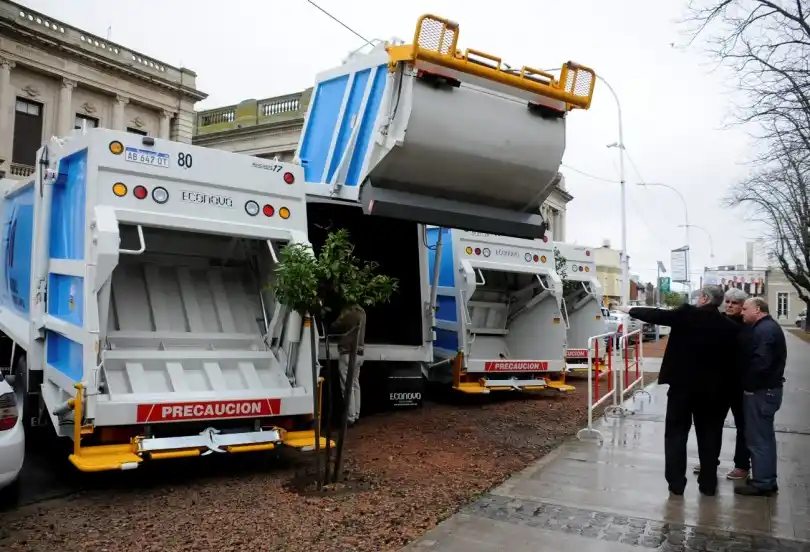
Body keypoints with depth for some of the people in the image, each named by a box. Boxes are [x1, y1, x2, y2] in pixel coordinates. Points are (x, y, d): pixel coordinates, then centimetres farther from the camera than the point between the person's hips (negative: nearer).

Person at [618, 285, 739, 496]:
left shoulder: (686, 314, -11)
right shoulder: (730, 326, -1)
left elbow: (655, 315, -2)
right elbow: (732, 359, 4)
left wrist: (630, 310, 13)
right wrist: (723, 386, 13)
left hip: (682, 384, -3)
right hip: (712, 388, 3)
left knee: (676, 433, 6)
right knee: (709, 435, 13)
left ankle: (676, 482, 7)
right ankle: (708, 483, 20)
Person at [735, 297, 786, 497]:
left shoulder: (764, 330, -19)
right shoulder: (768, 327, 14)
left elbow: (760, 362, -29)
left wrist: (745, 383, -16)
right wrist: (747, 382, 9)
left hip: (761, 391, -11)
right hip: (767, 389, 11)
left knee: (758, 438, -2)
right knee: (765, 436, 17)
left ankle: (761, 483, 6)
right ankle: (767, 480, 26)